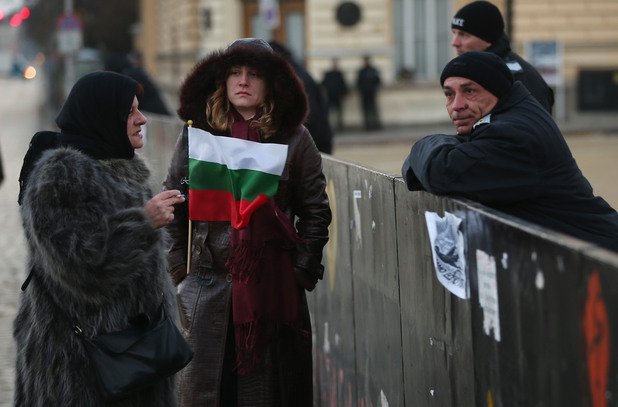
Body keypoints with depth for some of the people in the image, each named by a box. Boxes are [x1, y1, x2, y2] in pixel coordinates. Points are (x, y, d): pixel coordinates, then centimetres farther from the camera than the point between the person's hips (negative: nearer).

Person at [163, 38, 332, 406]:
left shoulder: (294, 139, 3)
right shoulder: (197, 134, 6)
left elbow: (316, 210, 6)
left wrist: (303, 270, -1)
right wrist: (179, 267, 3)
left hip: (273, 283, -1)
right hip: (207, 282, 1)